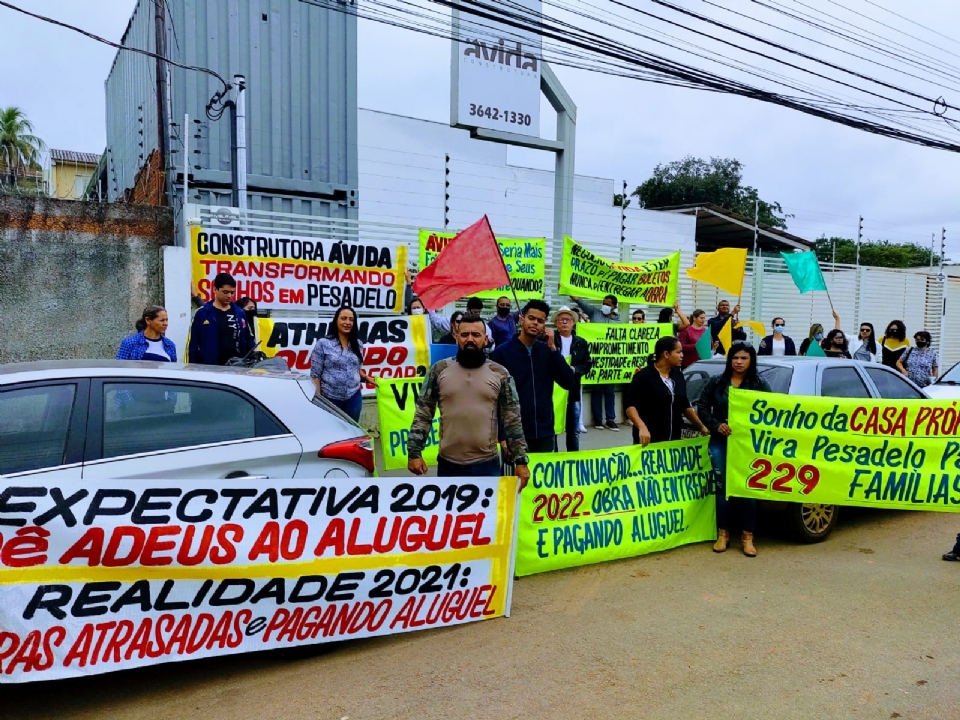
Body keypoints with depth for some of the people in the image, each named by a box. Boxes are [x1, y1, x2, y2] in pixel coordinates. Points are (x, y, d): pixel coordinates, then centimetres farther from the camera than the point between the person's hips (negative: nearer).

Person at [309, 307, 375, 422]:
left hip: (353, 398, 4)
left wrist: (366, 378, 3)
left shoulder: (358, 344, 7)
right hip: (330, 398, -4)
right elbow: (315, 375, -6)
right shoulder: (323, 344, -6)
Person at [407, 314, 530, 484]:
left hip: (487, 465, 0)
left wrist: (521, 461, -2)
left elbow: (513, 420, 2)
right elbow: (423, 414, 2)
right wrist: (414, 452, -5)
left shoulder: (500, 374, 1)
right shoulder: (439, 370, 2)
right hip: (448, 465, 0)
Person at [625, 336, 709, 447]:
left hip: (674, 439, 6)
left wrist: (701, 426, 18)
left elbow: (685, 405, 20)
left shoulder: (678, 376, 10)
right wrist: (642, 427, -31)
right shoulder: (644, 376, -10)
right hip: (649, 439, -6)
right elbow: (630, 406, -16)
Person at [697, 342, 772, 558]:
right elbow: (702, 407, 6)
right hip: (720, 442, 1)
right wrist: (716, 425, -8)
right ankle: (723, 534, 16)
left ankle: (748, 537, 13)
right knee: (723, 487, 5)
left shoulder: (760, 384, 3)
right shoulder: (716, 382, 5)